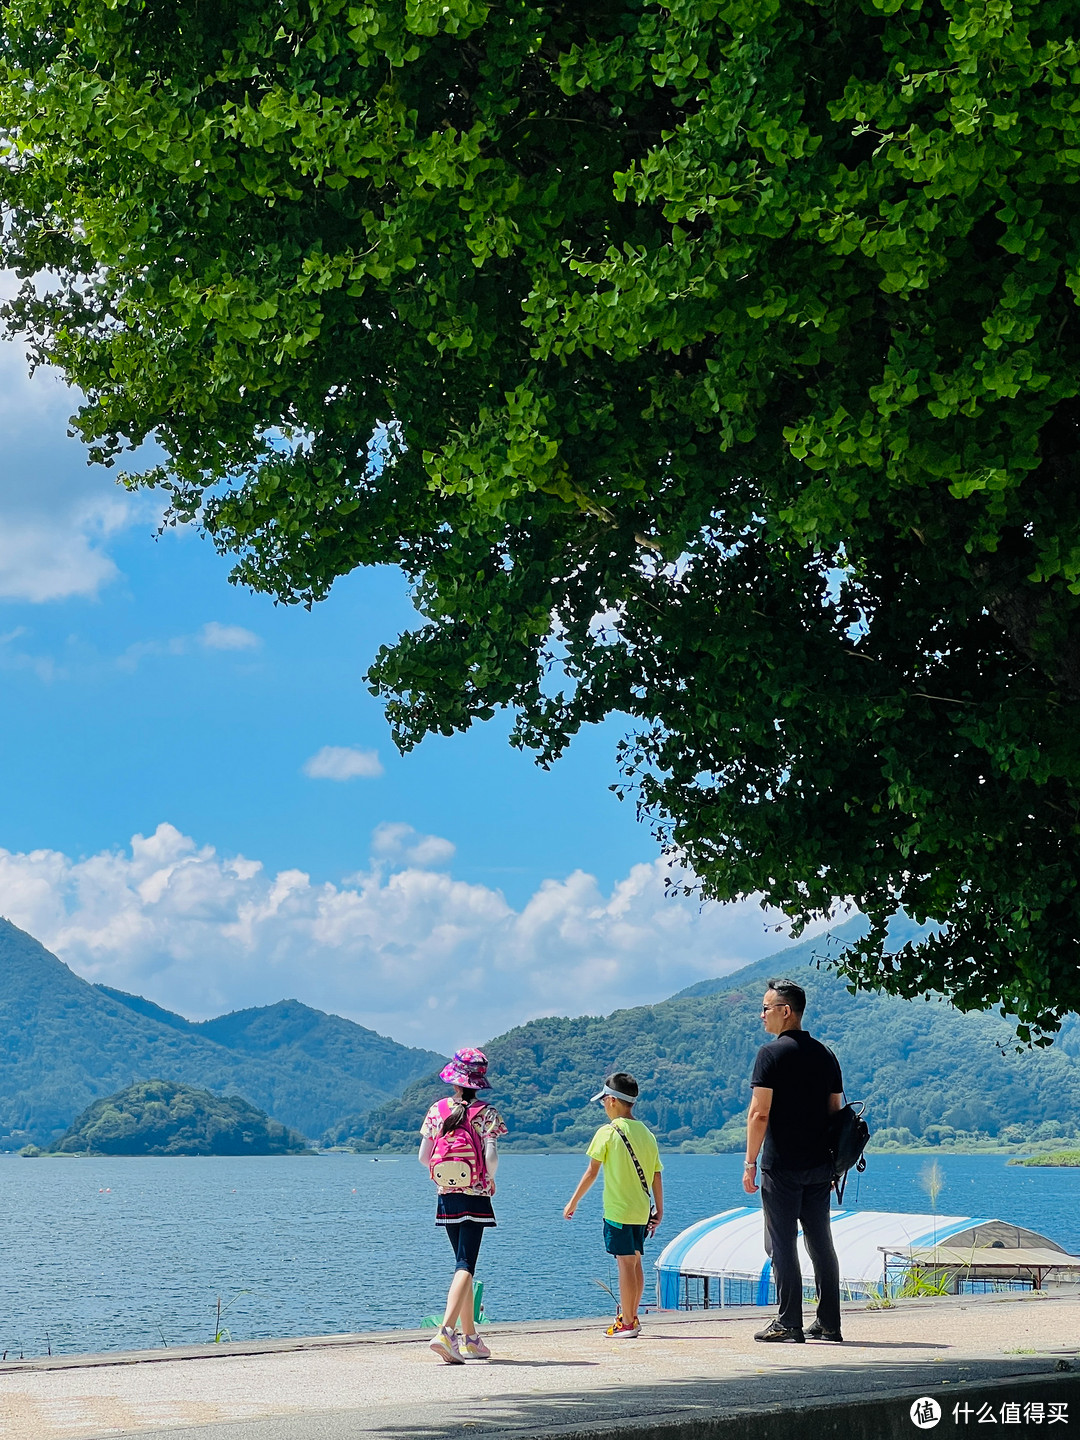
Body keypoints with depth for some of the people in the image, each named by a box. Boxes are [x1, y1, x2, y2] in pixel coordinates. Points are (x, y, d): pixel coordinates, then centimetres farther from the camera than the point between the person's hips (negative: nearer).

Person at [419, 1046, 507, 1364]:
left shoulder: (437, 1110, 1)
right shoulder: (485, 1113, -8)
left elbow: (423, 1157, 1)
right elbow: (491, 1158, -16)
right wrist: (488, 1176, 5)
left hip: (446, 1195, 4)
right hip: (475, 1198, -4)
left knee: (463, 1263, 16)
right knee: (466, 1265, -7)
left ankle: (470, 1338, 19)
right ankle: (446, 1332, -24)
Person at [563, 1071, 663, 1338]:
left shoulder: (608, 1132, -8)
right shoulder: (647, 1133, 8)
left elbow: (592, 1172, -6)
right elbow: (656, 1176, 8)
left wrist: (573, 1201, 3)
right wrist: (659, 1210, 16)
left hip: (618, 1210, -6)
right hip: (642, 1211, 6)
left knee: (625, 1263, -4)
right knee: (635, 1262, 15)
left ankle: (627, 1323, -1)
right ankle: (630, 1317, 24)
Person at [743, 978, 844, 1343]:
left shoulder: (772, 1053, -8)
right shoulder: (825, 1054, 11)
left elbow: (760, 1113, -13)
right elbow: (836, 1112, 13)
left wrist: (750, 1162, -7)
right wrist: (830, 1164, 18)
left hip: (782, 1166, -6)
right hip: (819, 1165, 6)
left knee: (782, 1245, -1)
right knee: (821, 1244, 9)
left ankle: (788, 1324, -1)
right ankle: (829, 1324, 11)